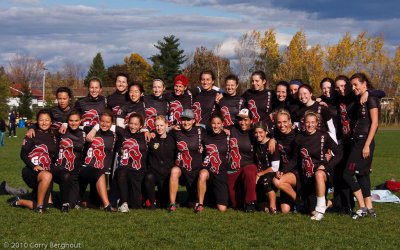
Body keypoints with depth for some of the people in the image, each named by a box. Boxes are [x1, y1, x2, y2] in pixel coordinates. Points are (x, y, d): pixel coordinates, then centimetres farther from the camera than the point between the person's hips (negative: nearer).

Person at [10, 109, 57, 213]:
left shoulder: (52, 136, 12)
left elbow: (55, 156, 20)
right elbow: (23, 154, -7)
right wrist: (33, 166, -20)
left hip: (46, 172, 5)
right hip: (31, 171, -5)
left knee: (41, 208, -3)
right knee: (47, 176, -41)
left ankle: (19, 202, 27)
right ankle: (39, 204, -21)